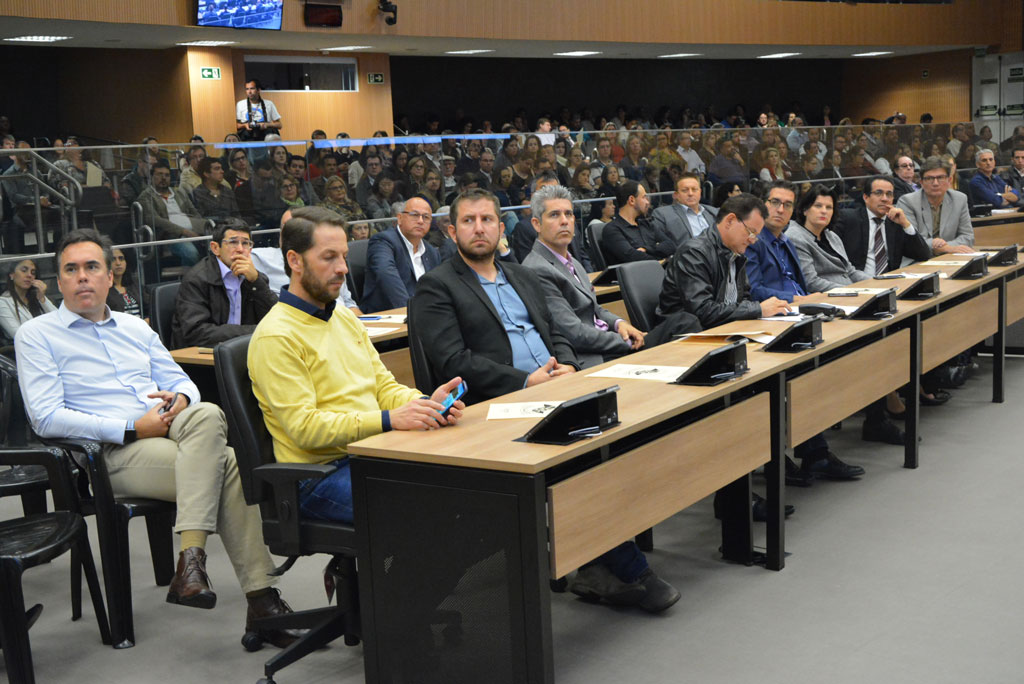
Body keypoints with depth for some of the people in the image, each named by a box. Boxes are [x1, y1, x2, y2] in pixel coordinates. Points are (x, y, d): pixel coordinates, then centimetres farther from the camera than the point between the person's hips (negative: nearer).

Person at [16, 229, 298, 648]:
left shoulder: (136, 328, 26)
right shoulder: (37, 335, 8)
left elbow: (182, 381, 24)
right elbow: (47, 418, -5)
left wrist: (182, 399, -4)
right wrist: (132, 428, -13)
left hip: (171, 430, 5)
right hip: (114, 453, -5)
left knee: (207, 415, -32)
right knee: (226, 465, -29)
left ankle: (191, 560, -35)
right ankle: (261, 599, -28)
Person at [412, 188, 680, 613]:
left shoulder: (521, 277, 26)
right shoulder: (436, 288, 3)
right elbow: (452, 360, -9)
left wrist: (566, 365, 0)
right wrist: (526, 381, -16)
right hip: (498, 405, -6)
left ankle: (599, 567, -17)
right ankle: (627, 570, -18)